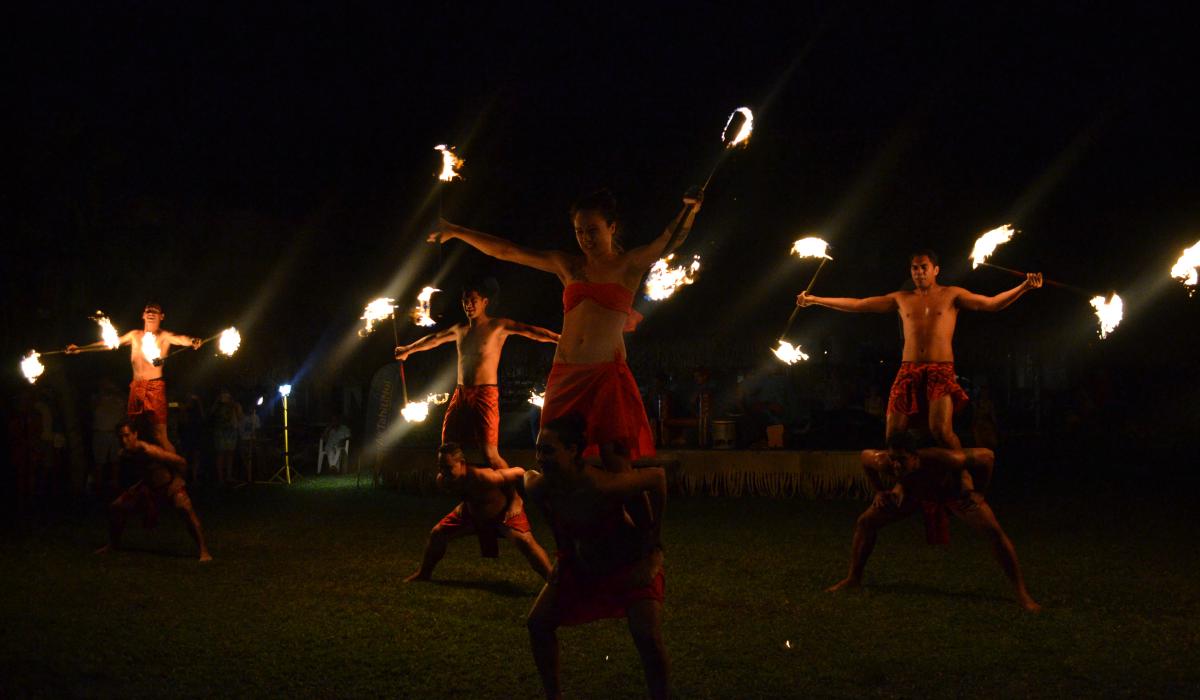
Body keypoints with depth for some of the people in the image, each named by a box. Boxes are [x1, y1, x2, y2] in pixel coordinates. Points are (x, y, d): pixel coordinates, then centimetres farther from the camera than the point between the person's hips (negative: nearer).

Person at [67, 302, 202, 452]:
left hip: (155, 387, -5)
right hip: (136, 386, 5)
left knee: (160, 435, -11)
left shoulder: (165, 336, 2)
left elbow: (179, 339, -18)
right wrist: (80, 348, 23)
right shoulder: (135, 336, 17)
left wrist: (192, 341, -42)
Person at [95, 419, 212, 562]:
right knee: (115, 508, 3)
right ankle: (113, 544, 28)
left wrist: (176, 482, -14)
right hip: (149, 486, 8)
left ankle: (204, 551, -33)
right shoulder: (124, 454, -9)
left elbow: (181, 462, -27)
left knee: (185, 509, -34)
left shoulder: (148, 451, -32)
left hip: (170, 485, -7)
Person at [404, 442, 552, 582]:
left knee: (524, 539, -32)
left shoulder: (484, 477, -44)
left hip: (504, 511, -6)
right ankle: (423, 574, 30)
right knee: (437, 534, 6)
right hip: (473, 512, 6)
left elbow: (519, 472, -33)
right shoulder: (442, 480, -22)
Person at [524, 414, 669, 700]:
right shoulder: (539, 487, -22)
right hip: (579, 564, 6)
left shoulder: (602, 486, -39)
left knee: (648, 638, -21)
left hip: (631, 564, -5)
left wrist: (655, 532, -16)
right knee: (538, 622, 0)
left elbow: (657, 475, -27)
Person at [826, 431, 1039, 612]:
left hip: (954, 491, -3)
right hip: (914, 492, 4)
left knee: (994, 532, -20)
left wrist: (977, 492, -22)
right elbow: (865, 455, -10)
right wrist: (879, 491, -7)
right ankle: (853, 578, 19)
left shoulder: (942, 460, -47)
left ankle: (1021, 593, -9)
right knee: (865, 522, -1)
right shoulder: (883, 463, -37)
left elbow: (986, 455, -31)